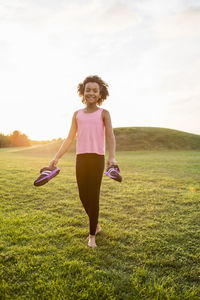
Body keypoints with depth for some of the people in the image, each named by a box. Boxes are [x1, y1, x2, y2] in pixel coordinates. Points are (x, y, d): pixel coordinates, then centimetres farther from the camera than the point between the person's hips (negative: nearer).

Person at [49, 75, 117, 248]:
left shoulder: (103, 113, 5)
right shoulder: (77, 114, 15)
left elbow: (110, 137, -9)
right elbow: (70, 139, 13)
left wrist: (112, 157, -25)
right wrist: (56, 157, 4)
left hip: (97, 158, -4)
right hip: (81, 158, 4)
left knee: (94, 196, -2)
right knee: (83, 196, 8)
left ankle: (92, 235, 14)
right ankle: (96, 225, 33)